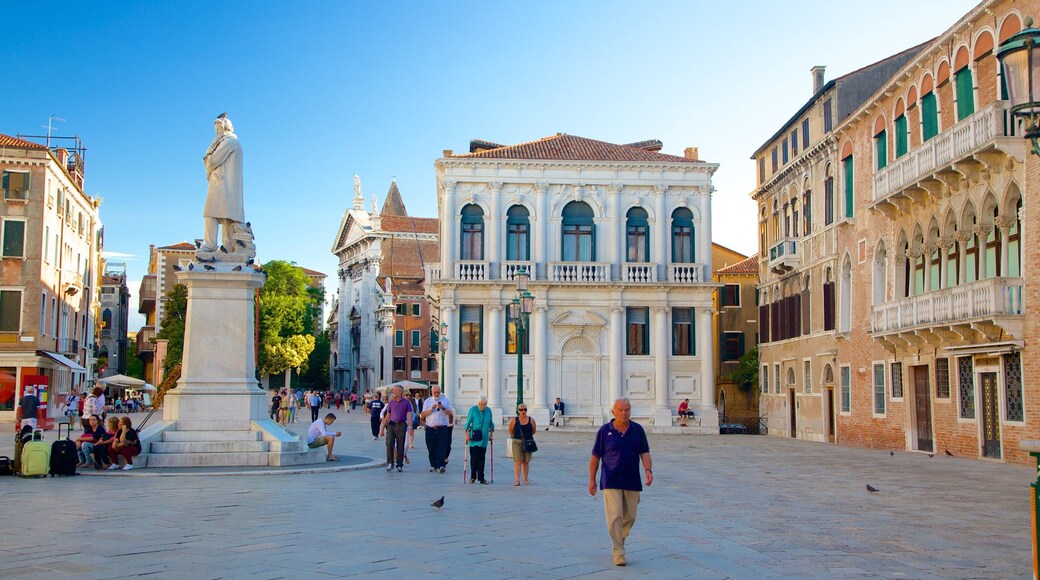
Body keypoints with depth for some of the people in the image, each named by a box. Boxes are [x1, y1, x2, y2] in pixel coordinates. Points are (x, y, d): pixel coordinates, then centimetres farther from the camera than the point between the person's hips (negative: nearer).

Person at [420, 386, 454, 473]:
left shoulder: (445, 400, 9)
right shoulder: (427, 401, 10)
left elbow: (450, 413, 2)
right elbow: (422, 415, 3)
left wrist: (443, 408, -14)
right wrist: (431, 409, -10)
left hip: (442, 428, -1)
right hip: (430, 429, 1)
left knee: (442, 447, -9)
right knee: (431, 448, 5)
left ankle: (441, 465, -14)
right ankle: (433, 466, 13)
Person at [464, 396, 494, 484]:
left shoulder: (488, 411, 6)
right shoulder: (473, 410, -6)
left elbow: (491, 424, 17)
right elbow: (467, 423, -4)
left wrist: (491, 434, 15)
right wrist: (467, 435, -8)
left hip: (483, 439, 3)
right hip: (474, 439, -3)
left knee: (482, 458, 4)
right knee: (474, 458, -5)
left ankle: (481, 478, 8)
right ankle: (473, 477, 8)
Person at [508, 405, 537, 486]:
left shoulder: (531, 420, -1)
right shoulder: (514, 420, -4)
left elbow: (533, 431, 12)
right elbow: (510, 431, 8)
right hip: (517, 443, -2)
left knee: (526, 462, 9)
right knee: (518, 461, -9)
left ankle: (526, 479, 19)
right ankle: (516, 480, -10)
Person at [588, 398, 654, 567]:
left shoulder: (638, 430, 3)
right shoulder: (605, 431, -3)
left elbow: (644, 453, 2)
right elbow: (595, 457, 1)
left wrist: (648, 470, -17)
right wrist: (592, 480, 0)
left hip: (632, 482, 3)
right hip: (611, 482, -3)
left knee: (630, 517, 12)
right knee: (615, 516, -9)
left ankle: (620, 538, 38)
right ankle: (618, 552, -3)